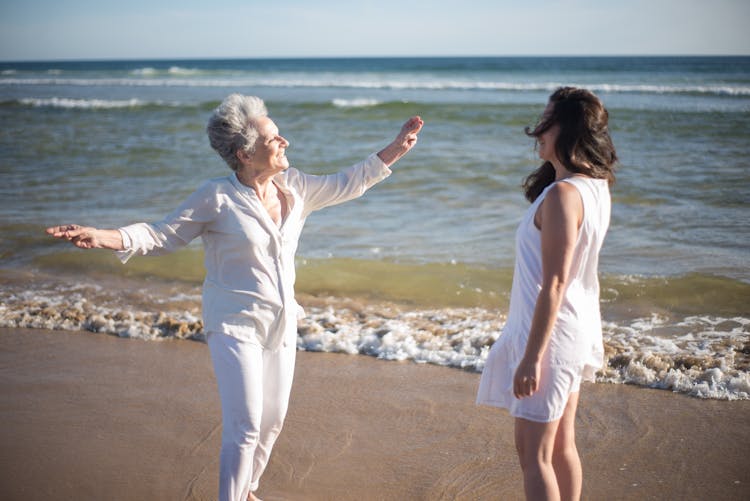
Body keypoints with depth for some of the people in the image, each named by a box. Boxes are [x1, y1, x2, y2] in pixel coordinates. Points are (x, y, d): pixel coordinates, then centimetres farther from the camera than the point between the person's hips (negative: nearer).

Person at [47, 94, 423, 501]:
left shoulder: (294, 188, 1)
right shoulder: (217, 198, -14)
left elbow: (344, 185, 15)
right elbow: (162, 236, -9)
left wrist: (394, 150, 15)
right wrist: (105, 238, -25)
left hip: (282, 325, 6)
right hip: (235, 326, -6)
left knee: (271, 423, 14)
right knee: (244, 428, -11)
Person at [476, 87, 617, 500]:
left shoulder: (563, 194, -23)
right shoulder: (596, 187, 5)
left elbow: (554, 283, -24)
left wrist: (531, 357, -22)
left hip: (551, 330, -9)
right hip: (579, 327, 10)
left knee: (533, 453, 2)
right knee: (561, 446, 20)